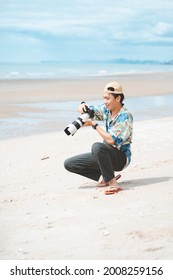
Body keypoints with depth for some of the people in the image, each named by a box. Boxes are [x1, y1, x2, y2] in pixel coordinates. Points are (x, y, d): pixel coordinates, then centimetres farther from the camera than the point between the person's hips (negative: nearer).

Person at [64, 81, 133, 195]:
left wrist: (94, 124, -20)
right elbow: (86, 111, 14)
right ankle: (106, 176, 1)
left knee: (97, 147, -39)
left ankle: (112, 182, -28)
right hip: (106, 154, 8)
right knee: (69, 164, 0)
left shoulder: (125, 117, -18)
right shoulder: (106, 109, 2)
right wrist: (83, 105, -10)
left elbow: (111, 140, -27)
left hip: (121, 157, -8)